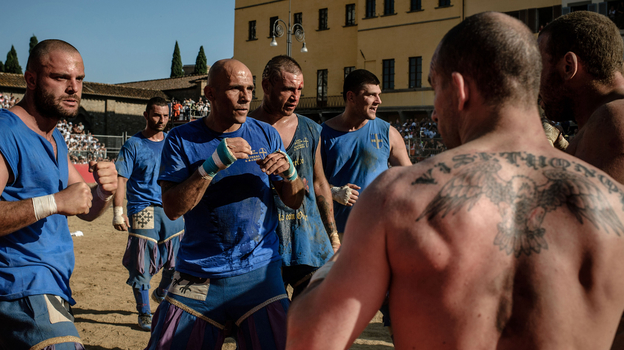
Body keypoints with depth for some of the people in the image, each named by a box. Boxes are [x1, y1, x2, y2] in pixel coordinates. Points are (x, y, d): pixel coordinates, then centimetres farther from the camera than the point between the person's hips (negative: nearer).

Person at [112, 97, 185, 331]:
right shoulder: (133, 145, -2)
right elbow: (120, 179, -7)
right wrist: (118, 211, -16)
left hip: (172, 210, 4)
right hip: (143, 210, -4)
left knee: (177, 260, 8)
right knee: (141, 265, -2)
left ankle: (161, 294, 37)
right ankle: (144, 313, 13)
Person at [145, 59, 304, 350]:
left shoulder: (266, 135, 5)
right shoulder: (181, 140, -1)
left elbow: (293, 202, 7)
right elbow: (172, 208, -12)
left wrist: (289, 173, -14)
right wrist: (214, 164, -22)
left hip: (258, 273, 1)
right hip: (197, 275, 0)